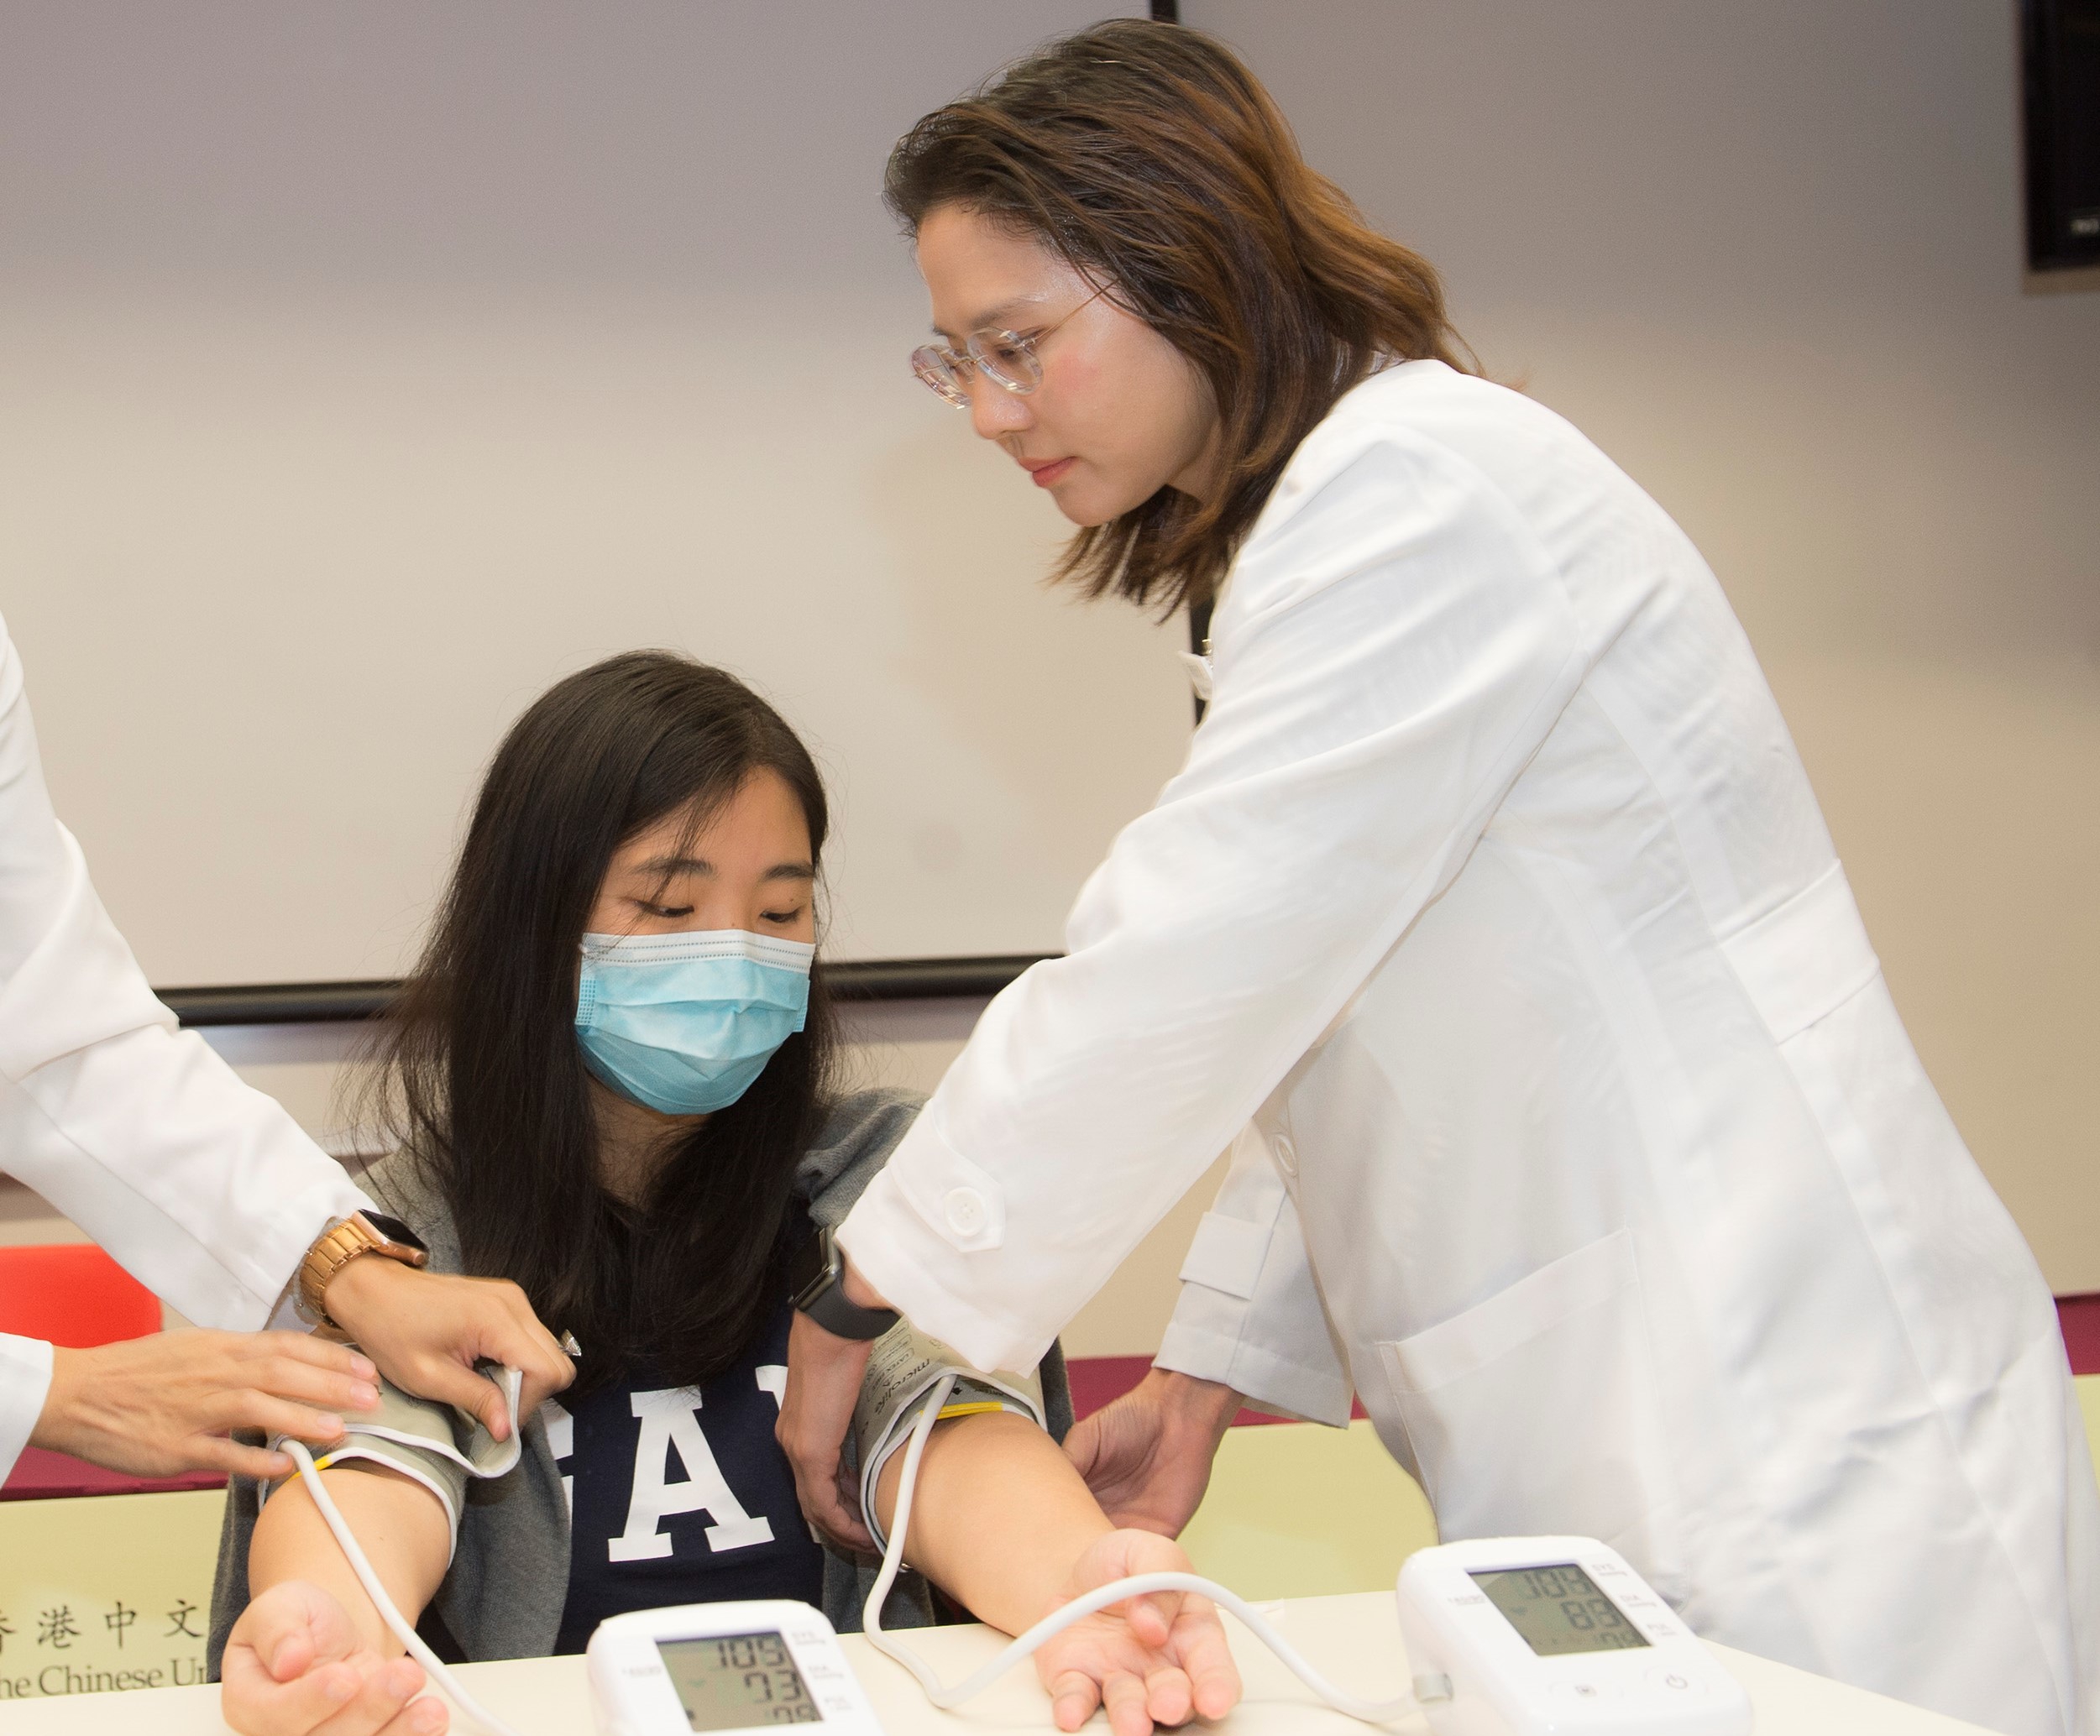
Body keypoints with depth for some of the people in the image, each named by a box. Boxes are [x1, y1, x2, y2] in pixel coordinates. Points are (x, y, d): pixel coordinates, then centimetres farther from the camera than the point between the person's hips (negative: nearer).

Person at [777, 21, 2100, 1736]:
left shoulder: (1418, 485, -14)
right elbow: (1326, 1021, 20)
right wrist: (1211, 1370, 14)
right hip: (1607, 1434, 10)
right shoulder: (1328, 515, 18)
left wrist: (870, 1292, -8)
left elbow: (1180, 975, -17)